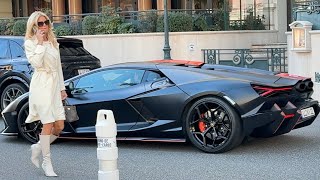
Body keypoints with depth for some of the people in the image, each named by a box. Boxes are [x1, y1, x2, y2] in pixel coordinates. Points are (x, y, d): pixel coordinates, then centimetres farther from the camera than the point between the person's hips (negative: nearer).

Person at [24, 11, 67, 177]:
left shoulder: (53, 42, 16)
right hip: (41, 85, -6)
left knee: (60, 126, 1)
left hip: (54, 84, 6)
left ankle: (38, 147, 24)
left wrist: (62, 88, 18)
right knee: (48, 124, -8)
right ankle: (47, 162, 3)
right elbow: (36, 63, -17)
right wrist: (40, 43, -15)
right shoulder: (30, 43, -2)